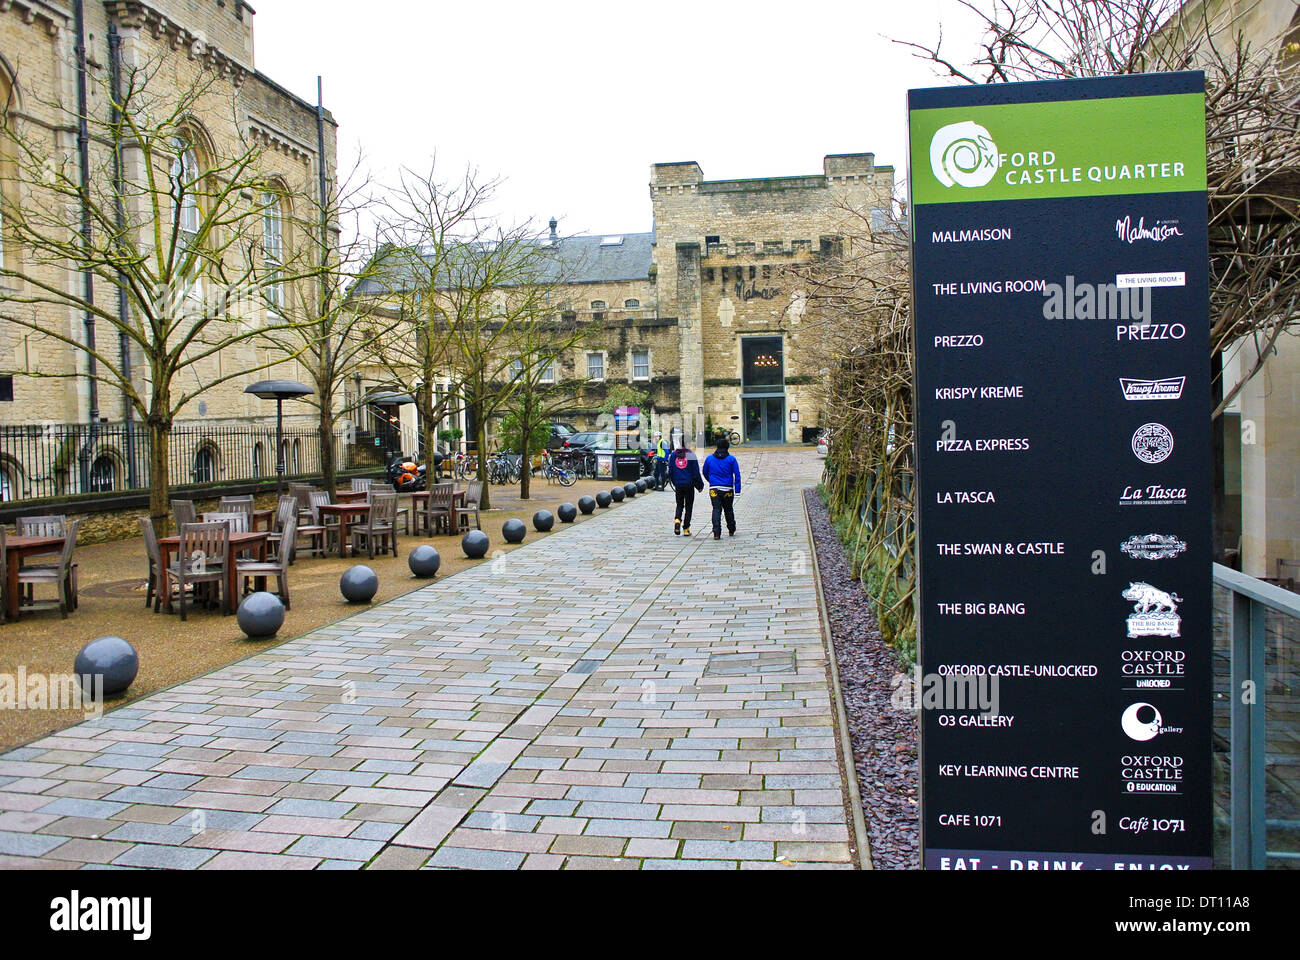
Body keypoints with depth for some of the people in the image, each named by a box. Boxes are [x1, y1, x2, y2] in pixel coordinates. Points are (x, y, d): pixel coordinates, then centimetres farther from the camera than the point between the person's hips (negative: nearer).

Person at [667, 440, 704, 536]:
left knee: (679, 505, 16)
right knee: (688, 506, 8)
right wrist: (700, 485, 4)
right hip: (689, 484, -3)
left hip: (678, 484, 3)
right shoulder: (691, 455, -8)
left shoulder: (673, 455, 2)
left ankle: (677, 519, -12)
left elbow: (670, 472, 7)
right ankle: (686, 529, 6)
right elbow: (696, 472, -6)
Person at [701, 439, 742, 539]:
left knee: (716, 510, -1)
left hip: (714, 489, 1)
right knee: (729, 509, 16)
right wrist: (737, 490, -4)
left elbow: (704, 472, 17)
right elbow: (737, 475, -5)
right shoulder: (731, 459, -1)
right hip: (727, 489, 0)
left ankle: (716, 533, -15)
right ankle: (731, 530, 29)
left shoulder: (709, 458, 5)